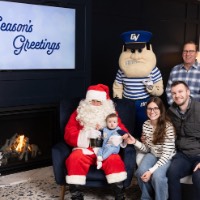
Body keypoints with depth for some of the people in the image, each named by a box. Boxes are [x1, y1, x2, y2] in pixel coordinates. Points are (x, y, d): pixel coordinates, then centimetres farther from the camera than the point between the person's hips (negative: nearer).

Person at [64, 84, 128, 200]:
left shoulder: (111, 113, 13)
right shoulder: (79, 113, 10)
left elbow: (123, 131, 7)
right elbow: (69, 135, 1)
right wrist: (87, 134, -16)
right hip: (85, 149, 0)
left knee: (114, 160, -31)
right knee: (75, 159, -31)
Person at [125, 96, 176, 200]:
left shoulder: (168, 126, -24)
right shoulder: (146, 125, -5)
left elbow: (167, 153, -24)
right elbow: (147, 149, 2)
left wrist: (151, 170, -30)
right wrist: (135, 142, -17)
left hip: (166, 158, -4)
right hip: (153, 154, 5)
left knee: (157, 175, -31)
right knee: (141, 172, -23)